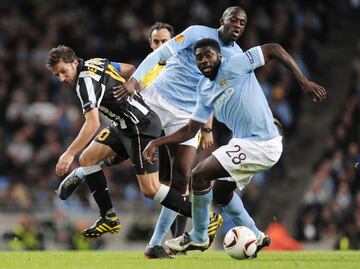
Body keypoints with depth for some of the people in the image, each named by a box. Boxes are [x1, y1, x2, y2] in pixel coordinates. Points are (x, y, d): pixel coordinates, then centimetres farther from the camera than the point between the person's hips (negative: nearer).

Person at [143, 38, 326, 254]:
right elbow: (190, 130, 19)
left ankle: (198, 238, 4)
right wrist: (156, 143, 10)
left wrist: (304, 82, -17)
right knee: (222, 191, 22)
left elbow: (274, 49, -11)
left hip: (261, 145, -9)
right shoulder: (205, 91, 13)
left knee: (200, 175, -10)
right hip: (246, 143, 9)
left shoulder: (233, 66, -10)